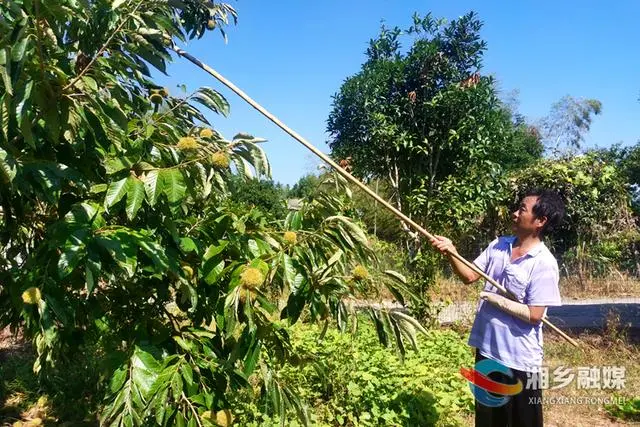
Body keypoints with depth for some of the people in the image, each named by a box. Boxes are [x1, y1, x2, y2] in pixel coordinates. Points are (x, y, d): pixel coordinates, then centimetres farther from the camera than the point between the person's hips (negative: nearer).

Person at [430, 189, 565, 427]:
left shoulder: (544, 264, -19)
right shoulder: (498, 245, 1)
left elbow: (534, 315, -21)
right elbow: (469, 276, 3)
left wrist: (497, 300, -16)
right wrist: (451, 253, -11)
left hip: (520, 358, -6)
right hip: (487, 347, 6)